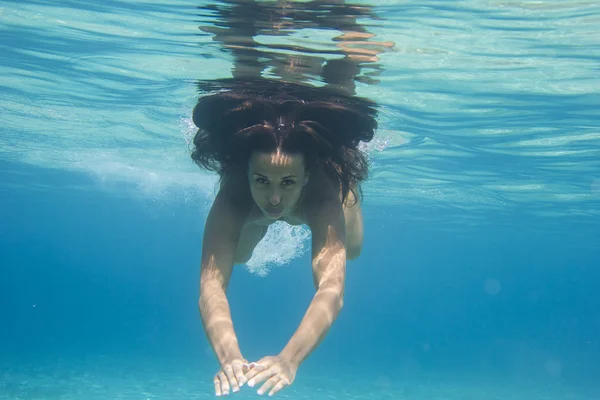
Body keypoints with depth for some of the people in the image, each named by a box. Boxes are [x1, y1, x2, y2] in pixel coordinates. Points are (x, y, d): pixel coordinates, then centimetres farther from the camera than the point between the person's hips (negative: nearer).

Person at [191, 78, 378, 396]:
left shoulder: (324, 193, -49)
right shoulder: (231, 199, -46)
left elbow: (332, 289, -61)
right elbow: (211, 283, -56)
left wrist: (289, 359, -78)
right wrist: (229, 357, -75)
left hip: (326, 169, 0)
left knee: (349, 251, 19)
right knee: (237, 256, 18)